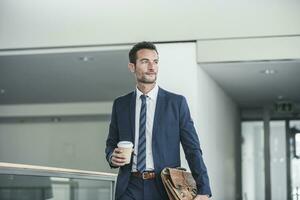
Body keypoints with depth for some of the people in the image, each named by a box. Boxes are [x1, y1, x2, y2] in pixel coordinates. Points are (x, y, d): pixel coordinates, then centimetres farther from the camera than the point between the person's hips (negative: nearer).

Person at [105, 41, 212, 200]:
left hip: (165, 187, -1)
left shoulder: (177, 102, 3)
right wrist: (112, 156, -5)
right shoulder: (120, 104, 10)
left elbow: (193, 149, -1)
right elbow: (111, 143, 19)